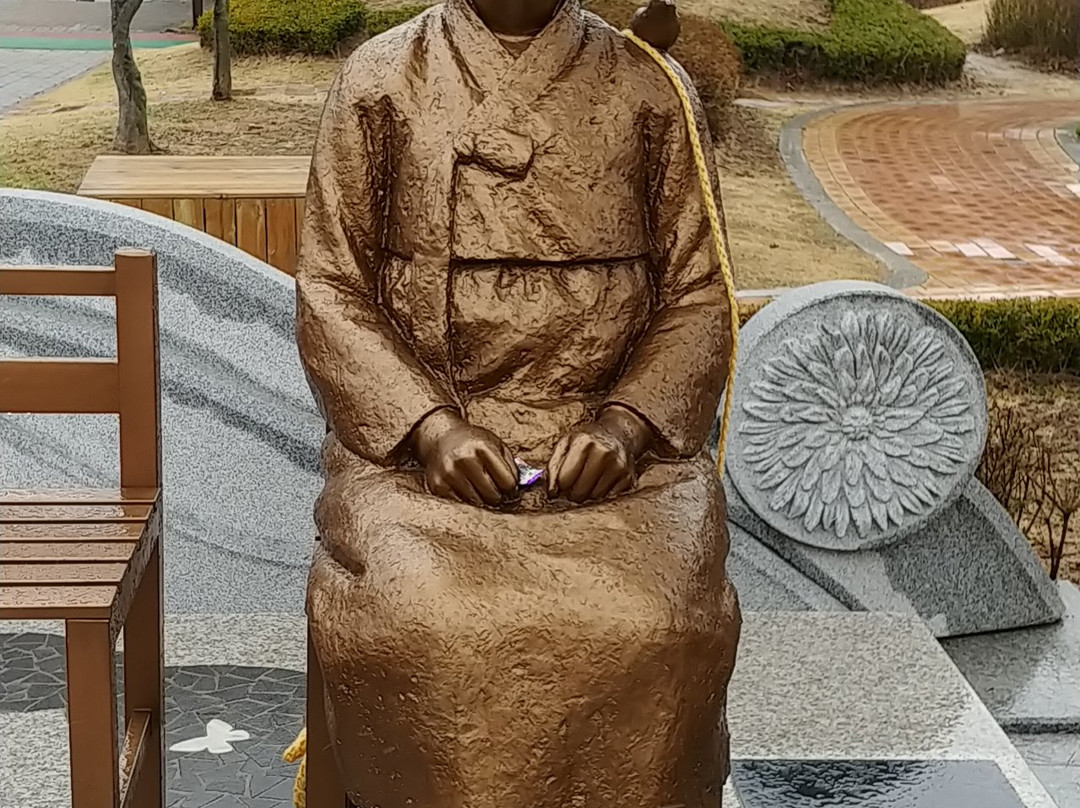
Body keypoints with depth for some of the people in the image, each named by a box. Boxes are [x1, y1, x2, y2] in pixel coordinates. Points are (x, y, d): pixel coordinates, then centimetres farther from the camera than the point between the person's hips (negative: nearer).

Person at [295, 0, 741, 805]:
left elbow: (698, 296, 6)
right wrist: (431, 425, -13)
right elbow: (331, 295, 3)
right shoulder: (379, 82, 4)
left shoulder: (652, 93, 5)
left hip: (611, 445, 1)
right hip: (414, 440, 0)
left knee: (649, 633, -28)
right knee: (419, 629, -30)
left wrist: (627, 422, -13)